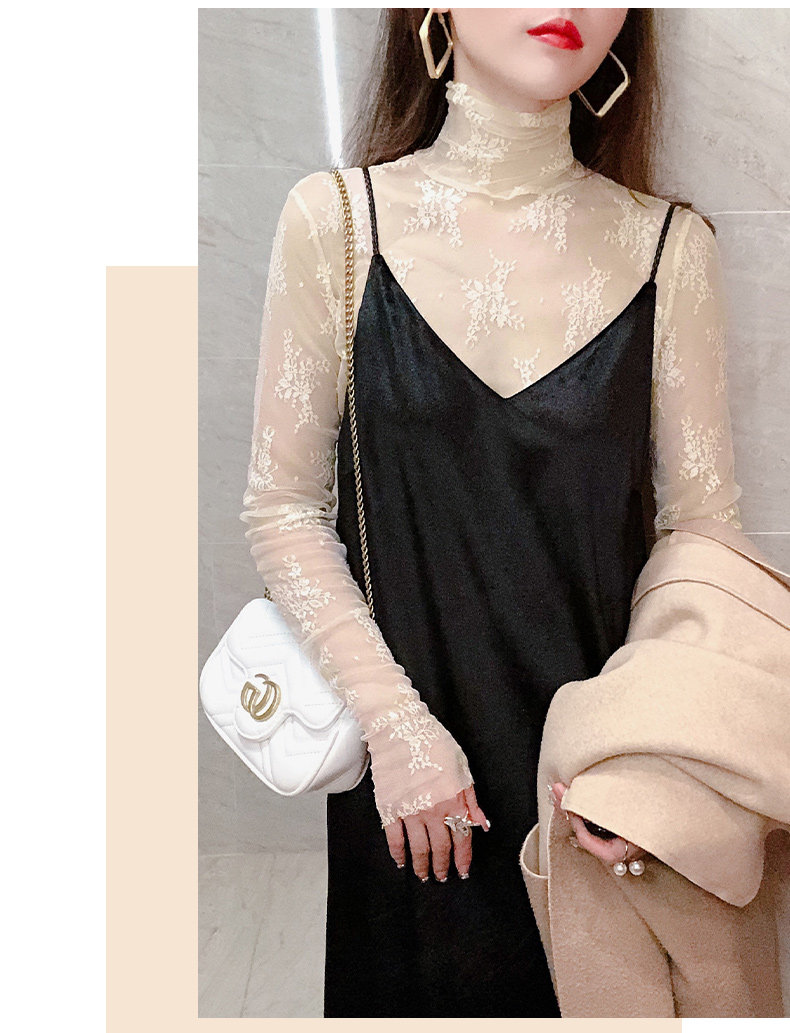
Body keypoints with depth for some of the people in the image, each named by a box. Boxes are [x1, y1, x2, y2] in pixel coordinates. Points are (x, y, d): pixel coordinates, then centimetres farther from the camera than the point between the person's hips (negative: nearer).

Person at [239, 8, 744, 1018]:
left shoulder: (669, 246, -6)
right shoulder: (335, 219, -7)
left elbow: (703, 529, -2)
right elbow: (283, 507, -5)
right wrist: (394, 720, -12)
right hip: (408, 751, 0)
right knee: (426, 975, 18)